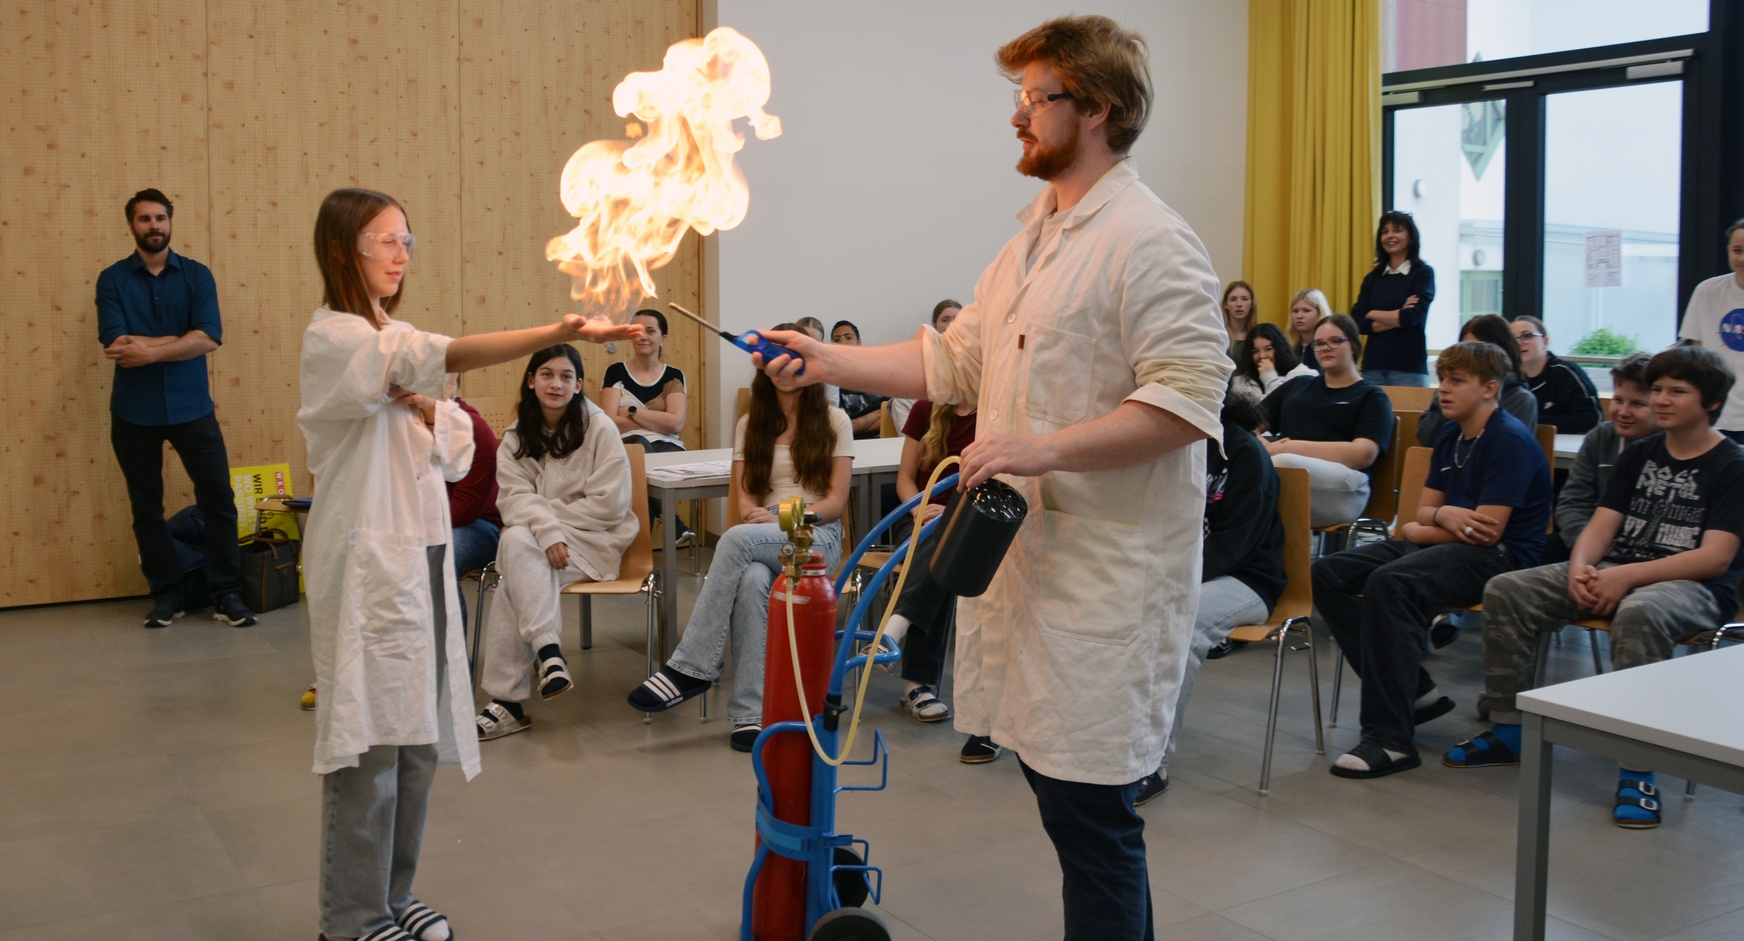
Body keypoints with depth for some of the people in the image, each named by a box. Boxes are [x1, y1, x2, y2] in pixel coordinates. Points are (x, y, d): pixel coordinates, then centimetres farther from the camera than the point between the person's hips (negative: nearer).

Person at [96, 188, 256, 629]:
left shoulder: (196, 275, 2)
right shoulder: (112, 280, 1)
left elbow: (210, 337, -12)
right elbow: (115, 345, -13)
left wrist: (148, 349, -18)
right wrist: (180, 340, -14)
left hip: (191, 407, 0)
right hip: (134, 412, 0)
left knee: (219, 500, -2)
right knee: (146, 508, 8)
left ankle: (226, 594, 8)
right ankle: (167, 595, 21)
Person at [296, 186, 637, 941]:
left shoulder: (394, 341, 17)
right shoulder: (332, 339, -11)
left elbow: (457, 448, 12)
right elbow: (453, 355, -28)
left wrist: (423, 411, -9)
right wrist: (559, 333, -39)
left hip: (423, 554, 8)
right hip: (370, 561, -8)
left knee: (418, 738, 11)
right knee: (370, 744, -3)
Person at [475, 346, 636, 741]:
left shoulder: (600, 430, -5)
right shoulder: (517, 436, 7)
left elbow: (609, 505, -10)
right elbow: (513, 497, -4)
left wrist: (543, 509, -9)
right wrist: (547, 530, -25)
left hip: (593, 540, -4)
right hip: (535, 535, 4)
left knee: (517, 575, -30)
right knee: (515, 541, -33)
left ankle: (508, 700, -29)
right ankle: (548, 649, -33)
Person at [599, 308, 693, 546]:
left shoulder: (673, 375, 10)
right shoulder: (616, 372, 8)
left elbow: (676, 424, -6)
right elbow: (610, 422, -5)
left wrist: (631, 411, -6)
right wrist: (659, 422, -7)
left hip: (667, 448, 0)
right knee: (639, 446, -37)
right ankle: (674, 526, -36)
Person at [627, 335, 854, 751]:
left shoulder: (834, 421, 8)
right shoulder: (750, 425, 17)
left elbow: (836, 501, 0)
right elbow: (743, 498, 9)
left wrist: (781, 520, -15)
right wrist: (751, 511, -16)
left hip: (817, 535, -2)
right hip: (759, 536, 2)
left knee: (738, 538, -35)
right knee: (751, 582, -36)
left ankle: (691, 668, -33)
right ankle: (749, 714, -36)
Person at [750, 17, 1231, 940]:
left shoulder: (1150, 241, -13)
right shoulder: (1031, 239, 17)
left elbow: (1190, 397, -21)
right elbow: (954, 359, 21)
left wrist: (1046, 447, -25)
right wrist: (827, 361, 14)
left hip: (1105, 568, -9)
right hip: (1026, 546, 9)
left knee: (1088, 809, -4)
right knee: (1056, 785, 17)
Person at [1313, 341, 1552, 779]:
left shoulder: (1510, 441, -11)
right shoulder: (1450, 438, 15)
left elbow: (1488, 530, -17)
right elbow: (1422, 512, 16)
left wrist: (1415, 531, -3)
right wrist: (1444, 515, -10)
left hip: (1500, 556, -9)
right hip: (1446, 545, 9)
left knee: (1390, 582, -36)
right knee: (1328, 574, -6)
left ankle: (1391, 739, -33)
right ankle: (1414, 692, -5)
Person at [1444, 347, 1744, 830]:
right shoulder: (1640, 454, 15)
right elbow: (1601, 524, 9)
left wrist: (1627, 576, -24)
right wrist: (1580, 569, -14)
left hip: (1693, 586, -6)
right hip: (1617, 571, 6)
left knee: (1639, 612, -42)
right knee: (1506, 591, -13)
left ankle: (1637, 773, -35)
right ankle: (1507, 731, -5)